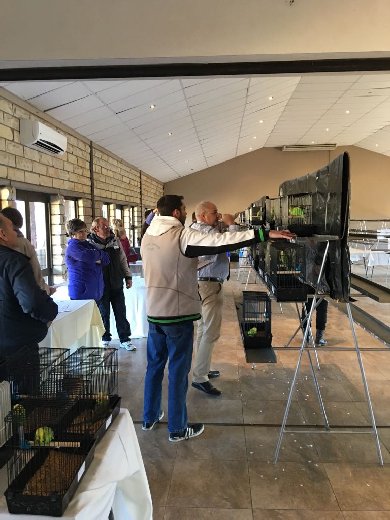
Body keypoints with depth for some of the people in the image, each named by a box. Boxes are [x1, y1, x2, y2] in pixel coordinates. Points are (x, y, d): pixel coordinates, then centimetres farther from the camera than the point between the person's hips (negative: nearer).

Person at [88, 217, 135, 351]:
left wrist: (127, 276, 11)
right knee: (103, 313, 9)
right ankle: (105, 339, 28)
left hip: (116, 284, 4)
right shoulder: (89, 243, -9)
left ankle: (125, 339, 20)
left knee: (121, 313, 8)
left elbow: (123, 260, 13)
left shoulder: (115, 240, 5)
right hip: (100, 286, -3)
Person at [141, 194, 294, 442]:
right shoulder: (182, 236, -16)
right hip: (177, 313, -7)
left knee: (154, 365, 19)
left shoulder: (148, 237, 7)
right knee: (178, 371, 5)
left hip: (153, 312, 7)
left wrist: (191, 268, 22)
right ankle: (178, 429, 19)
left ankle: (150, 417, 34)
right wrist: (265, 234, -26)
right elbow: (221, 241, -25)